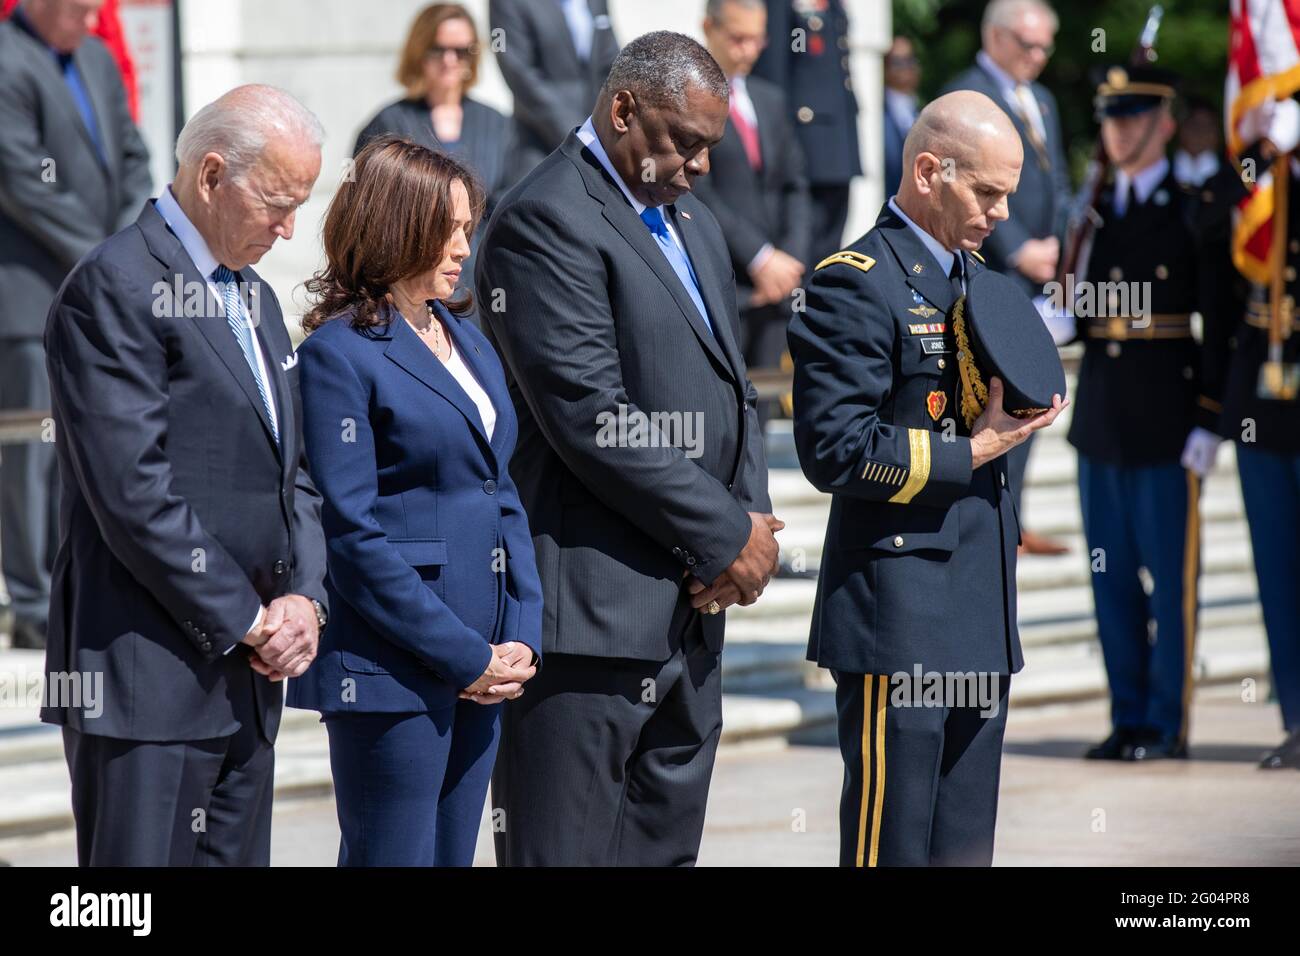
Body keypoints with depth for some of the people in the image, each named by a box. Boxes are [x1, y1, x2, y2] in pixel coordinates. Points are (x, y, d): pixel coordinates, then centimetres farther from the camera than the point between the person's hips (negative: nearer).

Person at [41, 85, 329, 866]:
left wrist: (304, 596, 2)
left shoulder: (255, 298, 19)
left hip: (247, 680, 9)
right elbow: (134, 492, -17)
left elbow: (293, 472, 21)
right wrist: (249, 621, -12)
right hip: (148, 678, -9)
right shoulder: (115, 288, -11)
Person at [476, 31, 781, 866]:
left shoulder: (694, 225, 19)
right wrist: (727, 536, -13)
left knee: (666, 845, 10)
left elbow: (732, 392, 22)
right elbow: (590, 418, -18)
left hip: (692, 607, 9)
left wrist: (750, 523, 1)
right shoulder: (547, 222, -11)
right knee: (566, 851, -6)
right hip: (592, 609, -9)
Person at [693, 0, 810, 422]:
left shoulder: (770, 100, 17)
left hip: (773, 285, 7)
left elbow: (794, 187, 17)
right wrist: (759, 259, -14)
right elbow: (696, 193, -12)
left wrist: (791, 261, 0)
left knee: (756, 414, 6)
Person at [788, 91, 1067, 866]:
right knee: (893, 843, -6)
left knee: (965, 844, 10)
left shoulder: (980, 283, 17)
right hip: (900, 619, -9)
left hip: (981, 616, 9)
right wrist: (973, 452, -14)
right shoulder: (857, 285, -11)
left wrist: (1019, 413, 4)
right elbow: (837, 451, -19)